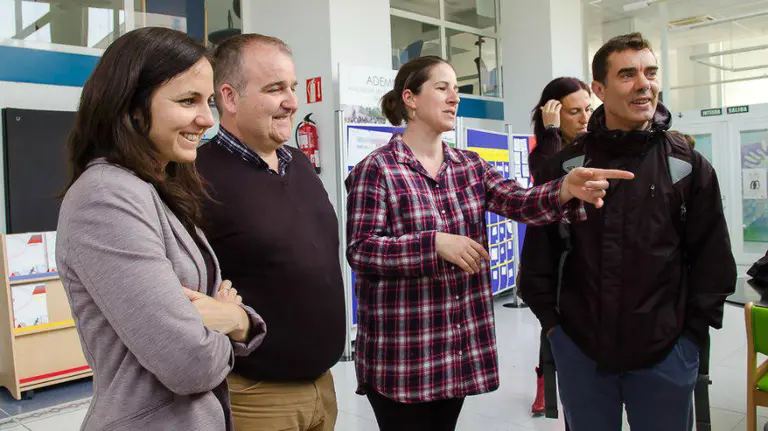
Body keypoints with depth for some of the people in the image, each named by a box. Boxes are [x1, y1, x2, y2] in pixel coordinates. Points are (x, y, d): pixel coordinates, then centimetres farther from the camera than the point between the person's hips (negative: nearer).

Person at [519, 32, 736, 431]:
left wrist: (693, 332, 0)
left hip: (665, 354, 0)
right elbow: (540, 251, 2)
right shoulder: (566, 166, -2)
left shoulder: (689, 167, -1)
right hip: (579, 349, 0)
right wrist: (550, 320, 1)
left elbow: (712, 259, 3)